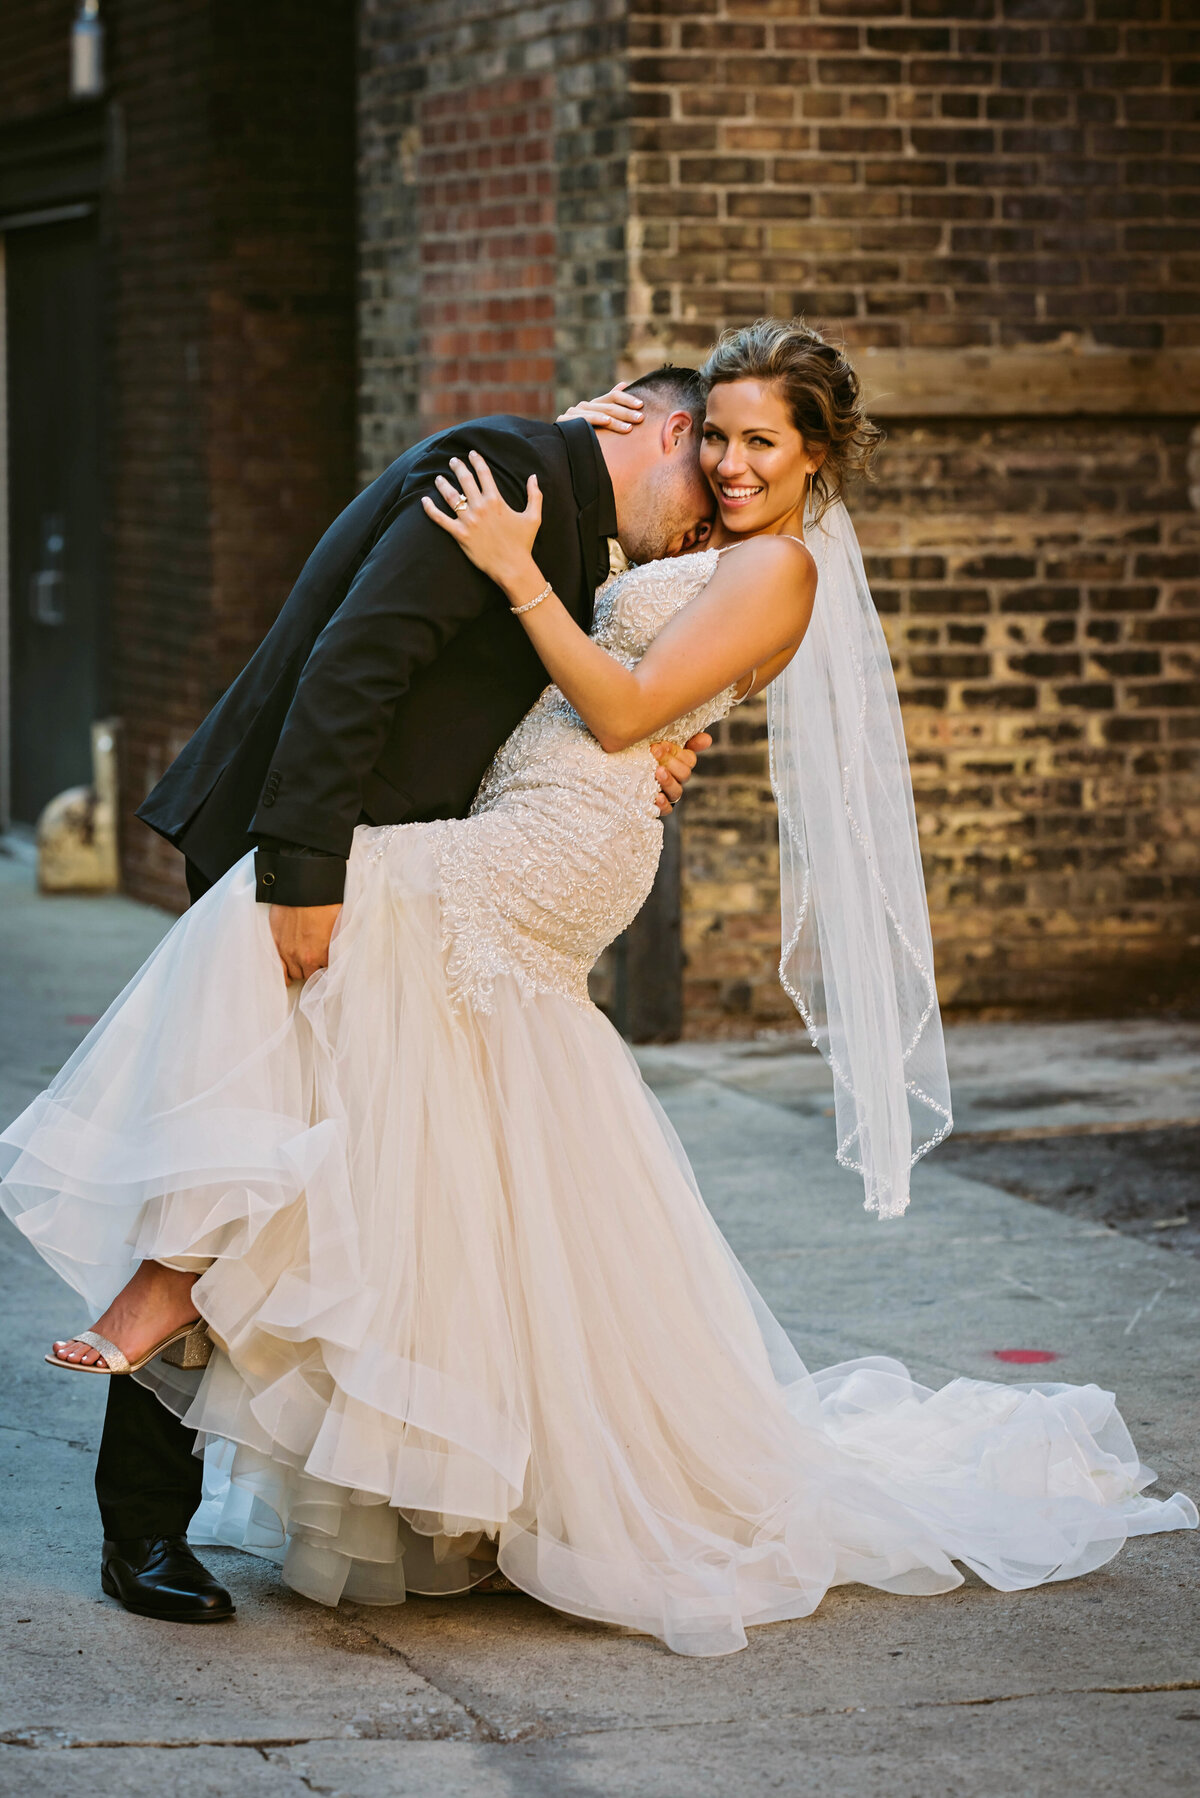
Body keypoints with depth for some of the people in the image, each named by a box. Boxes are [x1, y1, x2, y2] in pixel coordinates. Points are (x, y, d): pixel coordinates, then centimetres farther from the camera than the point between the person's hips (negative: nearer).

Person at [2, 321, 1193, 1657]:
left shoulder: (780, 567, -7)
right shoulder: (717, 559, 23)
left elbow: (622, 709, -15)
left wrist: (516, 569, -16)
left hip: (556, 847, -10)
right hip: (524, 860, 10)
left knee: (294, 905, -23)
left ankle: (195, 1260, -27)